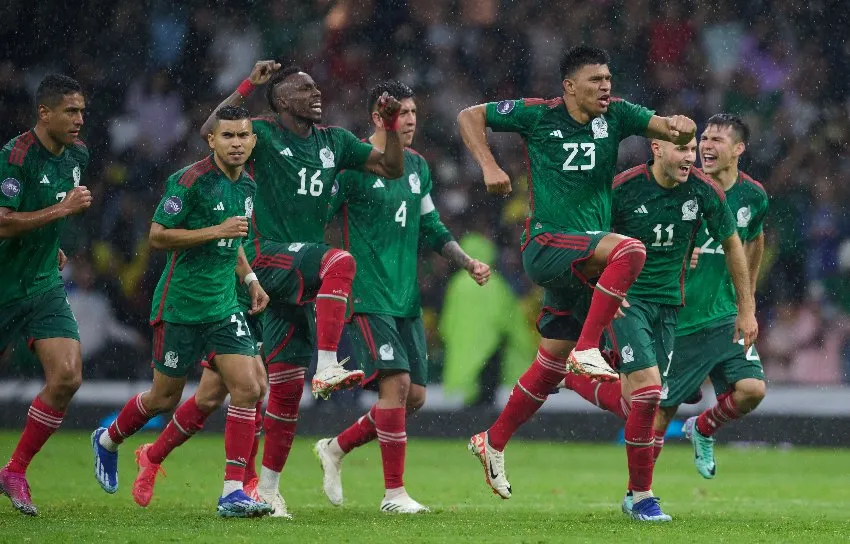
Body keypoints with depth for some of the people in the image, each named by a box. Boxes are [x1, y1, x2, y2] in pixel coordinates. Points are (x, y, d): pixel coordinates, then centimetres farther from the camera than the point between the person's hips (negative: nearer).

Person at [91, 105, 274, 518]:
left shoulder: (247, 186, 10)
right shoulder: (189, 181, -14)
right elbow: (157, 236, -17)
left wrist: (249, 278, 14)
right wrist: (216, 231, -22)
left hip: (225, 306, 6)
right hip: (180, 307, -6)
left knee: (247, 388, -10)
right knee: (164, 398, 5)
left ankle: (232, 492, -9)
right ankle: (108, 441, 36)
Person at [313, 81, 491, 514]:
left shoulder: (417, 166, 13)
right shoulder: (353, 165, -9)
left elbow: (431, 228, 21)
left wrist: (468, 263, 10)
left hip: (406, 298, 8)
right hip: (367, 296, -8)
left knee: (415, 394, 5)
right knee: (396, 382, -16)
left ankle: (336, 448, 24)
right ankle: (393, 493, -9)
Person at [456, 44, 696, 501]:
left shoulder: (615, 115, 3)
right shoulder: (538, 116, -5)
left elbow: (664, 127, -7)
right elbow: (469, 116, 4)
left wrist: (679, 128, -31)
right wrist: (489, 167, -9)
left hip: (586, 253, 5)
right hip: (545, 245, -5)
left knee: (552, 364, 10)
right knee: (630, 250, -31)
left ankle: (493, 443, 24)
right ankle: (587, 348, -27)